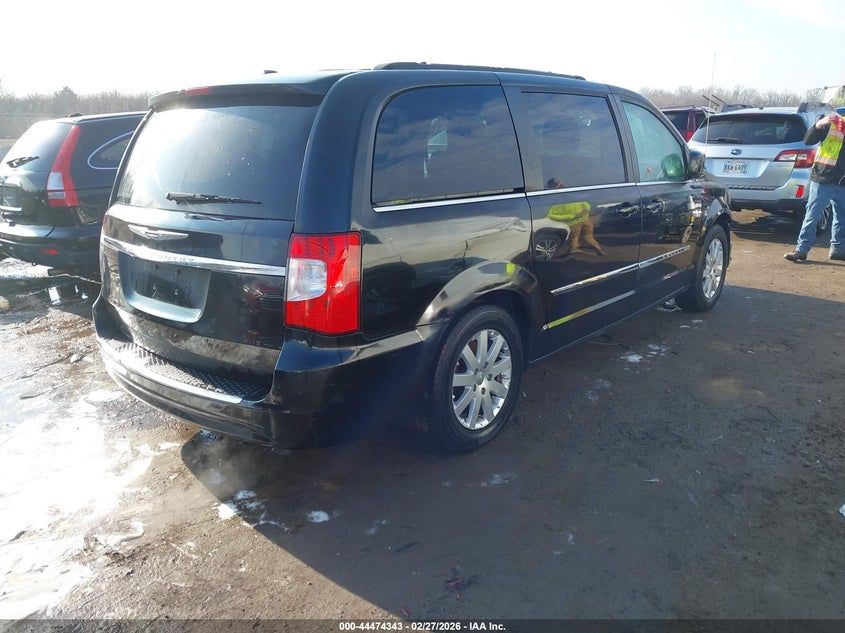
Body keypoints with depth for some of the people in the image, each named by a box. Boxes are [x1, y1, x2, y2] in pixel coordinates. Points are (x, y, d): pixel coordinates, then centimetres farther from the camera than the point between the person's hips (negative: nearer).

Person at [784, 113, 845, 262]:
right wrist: (818, 125, -26)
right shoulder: (832, 124, -1)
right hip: (822, 180, -5)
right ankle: (801, 249, 0)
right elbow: (808, 140, -11)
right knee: (812, 217, -4)